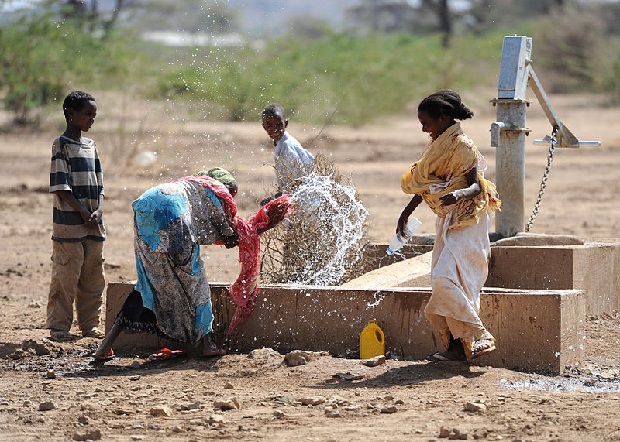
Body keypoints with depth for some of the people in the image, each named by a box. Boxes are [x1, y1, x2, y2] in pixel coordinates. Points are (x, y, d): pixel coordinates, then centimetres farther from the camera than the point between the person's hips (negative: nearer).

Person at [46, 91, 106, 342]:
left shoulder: (91, 146, 16)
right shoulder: (61, 145, -5)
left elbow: (98, 186, 15)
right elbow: (60, 186, -11)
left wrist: (97, 212, -2)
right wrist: (82, 213, -15)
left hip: (93, 225, 7)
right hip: (69, 223, -7)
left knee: (93, 278, 10)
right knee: (66, 276, -6)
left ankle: (90, 325, 19)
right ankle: (59, 327, 0)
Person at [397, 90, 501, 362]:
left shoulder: (462, 146, -14)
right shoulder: (438, 145, 13)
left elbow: (476, 187, -20)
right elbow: (425, 186, 23)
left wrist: (456, 195, -40)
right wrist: (406, 213, 25)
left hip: (466, 221, -10)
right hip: (447, 221, 10)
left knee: (446, 277, -21)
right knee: (443, 280, 6)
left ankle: (478, 338, -17)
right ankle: (456, 344, 8)